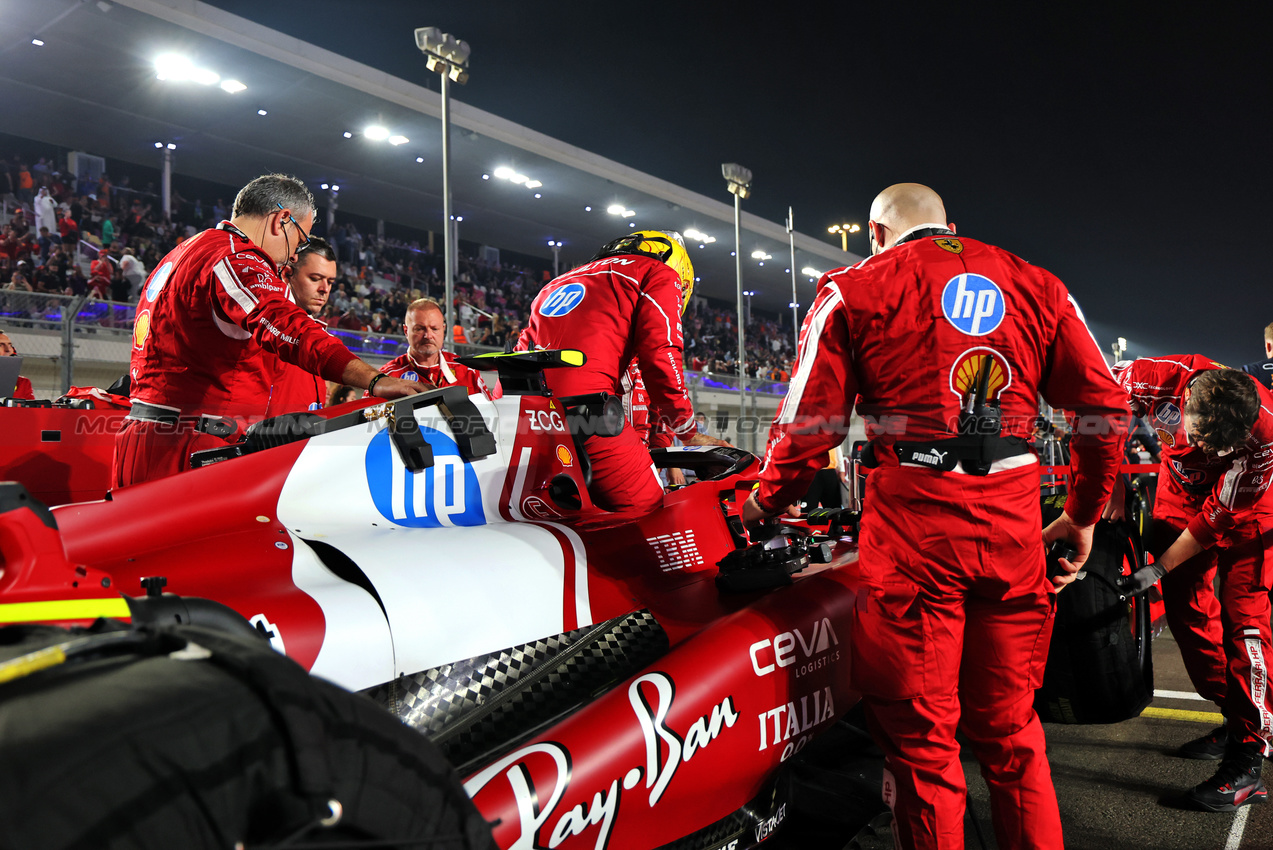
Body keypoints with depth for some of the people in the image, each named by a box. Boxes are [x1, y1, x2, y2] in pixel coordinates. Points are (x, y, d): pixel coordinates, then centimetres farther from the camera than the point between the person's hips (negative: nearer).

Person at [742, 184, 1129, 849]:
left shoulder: (854, 287, 4)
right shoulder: (1038, 285, 15)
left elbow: (811, 420, -3)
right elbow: (1107, 407, 11)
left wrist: (766, 504, 13)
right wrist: (1083, 514, 22)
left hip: (913, 519, -4)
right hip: (1015, 523, 5)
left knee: (920, 735, 8)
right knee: (1008, 726, 19)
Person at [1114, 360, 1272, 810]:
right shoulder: (1160, 377, -34)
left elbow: (1221, 516, -27)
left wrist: (1160, 568, -22)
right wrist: (1113, 480, -18)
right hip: (1182, 489, 4)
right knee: (1184, 606, 2)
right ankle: (1236, 720, 19)